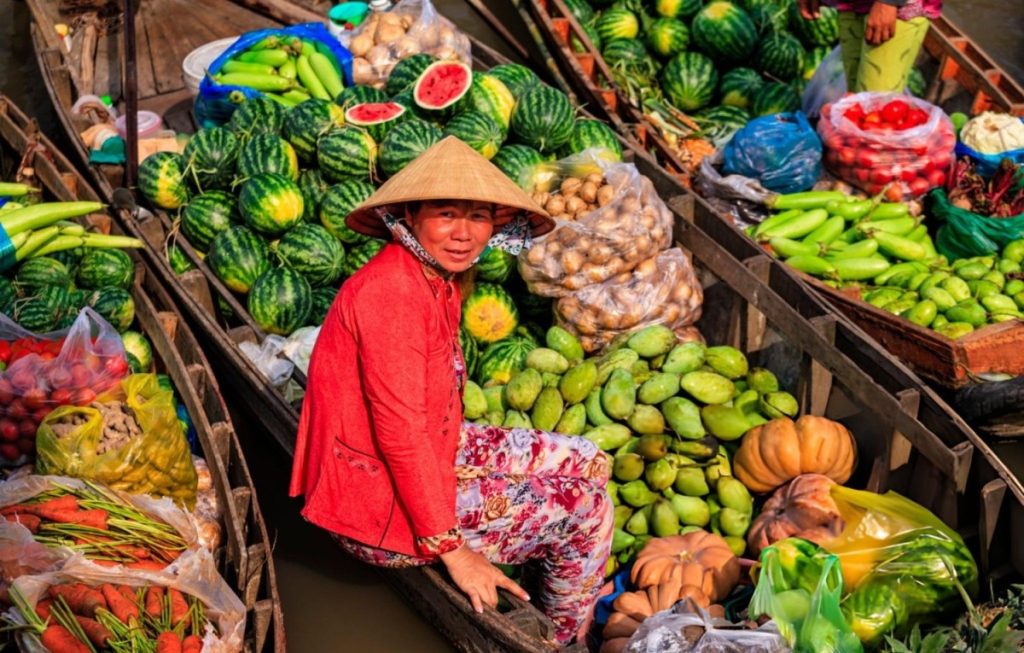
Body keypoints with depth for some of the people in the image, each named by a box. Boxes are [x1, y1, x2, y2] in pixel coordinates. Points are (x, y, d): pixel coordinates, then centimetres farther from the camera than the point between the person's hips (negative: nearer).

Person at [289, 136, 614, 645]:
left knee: (584, 462, 12)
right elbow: (400, 435, -26)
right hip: (380, 507, -10)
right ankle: (563, 637, 25)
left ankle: (558, 631, 27)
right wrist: (454, 551, -22)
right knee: (582, 506, -4)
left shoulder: (441, 279, 4)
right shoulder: (392, 293, -26)